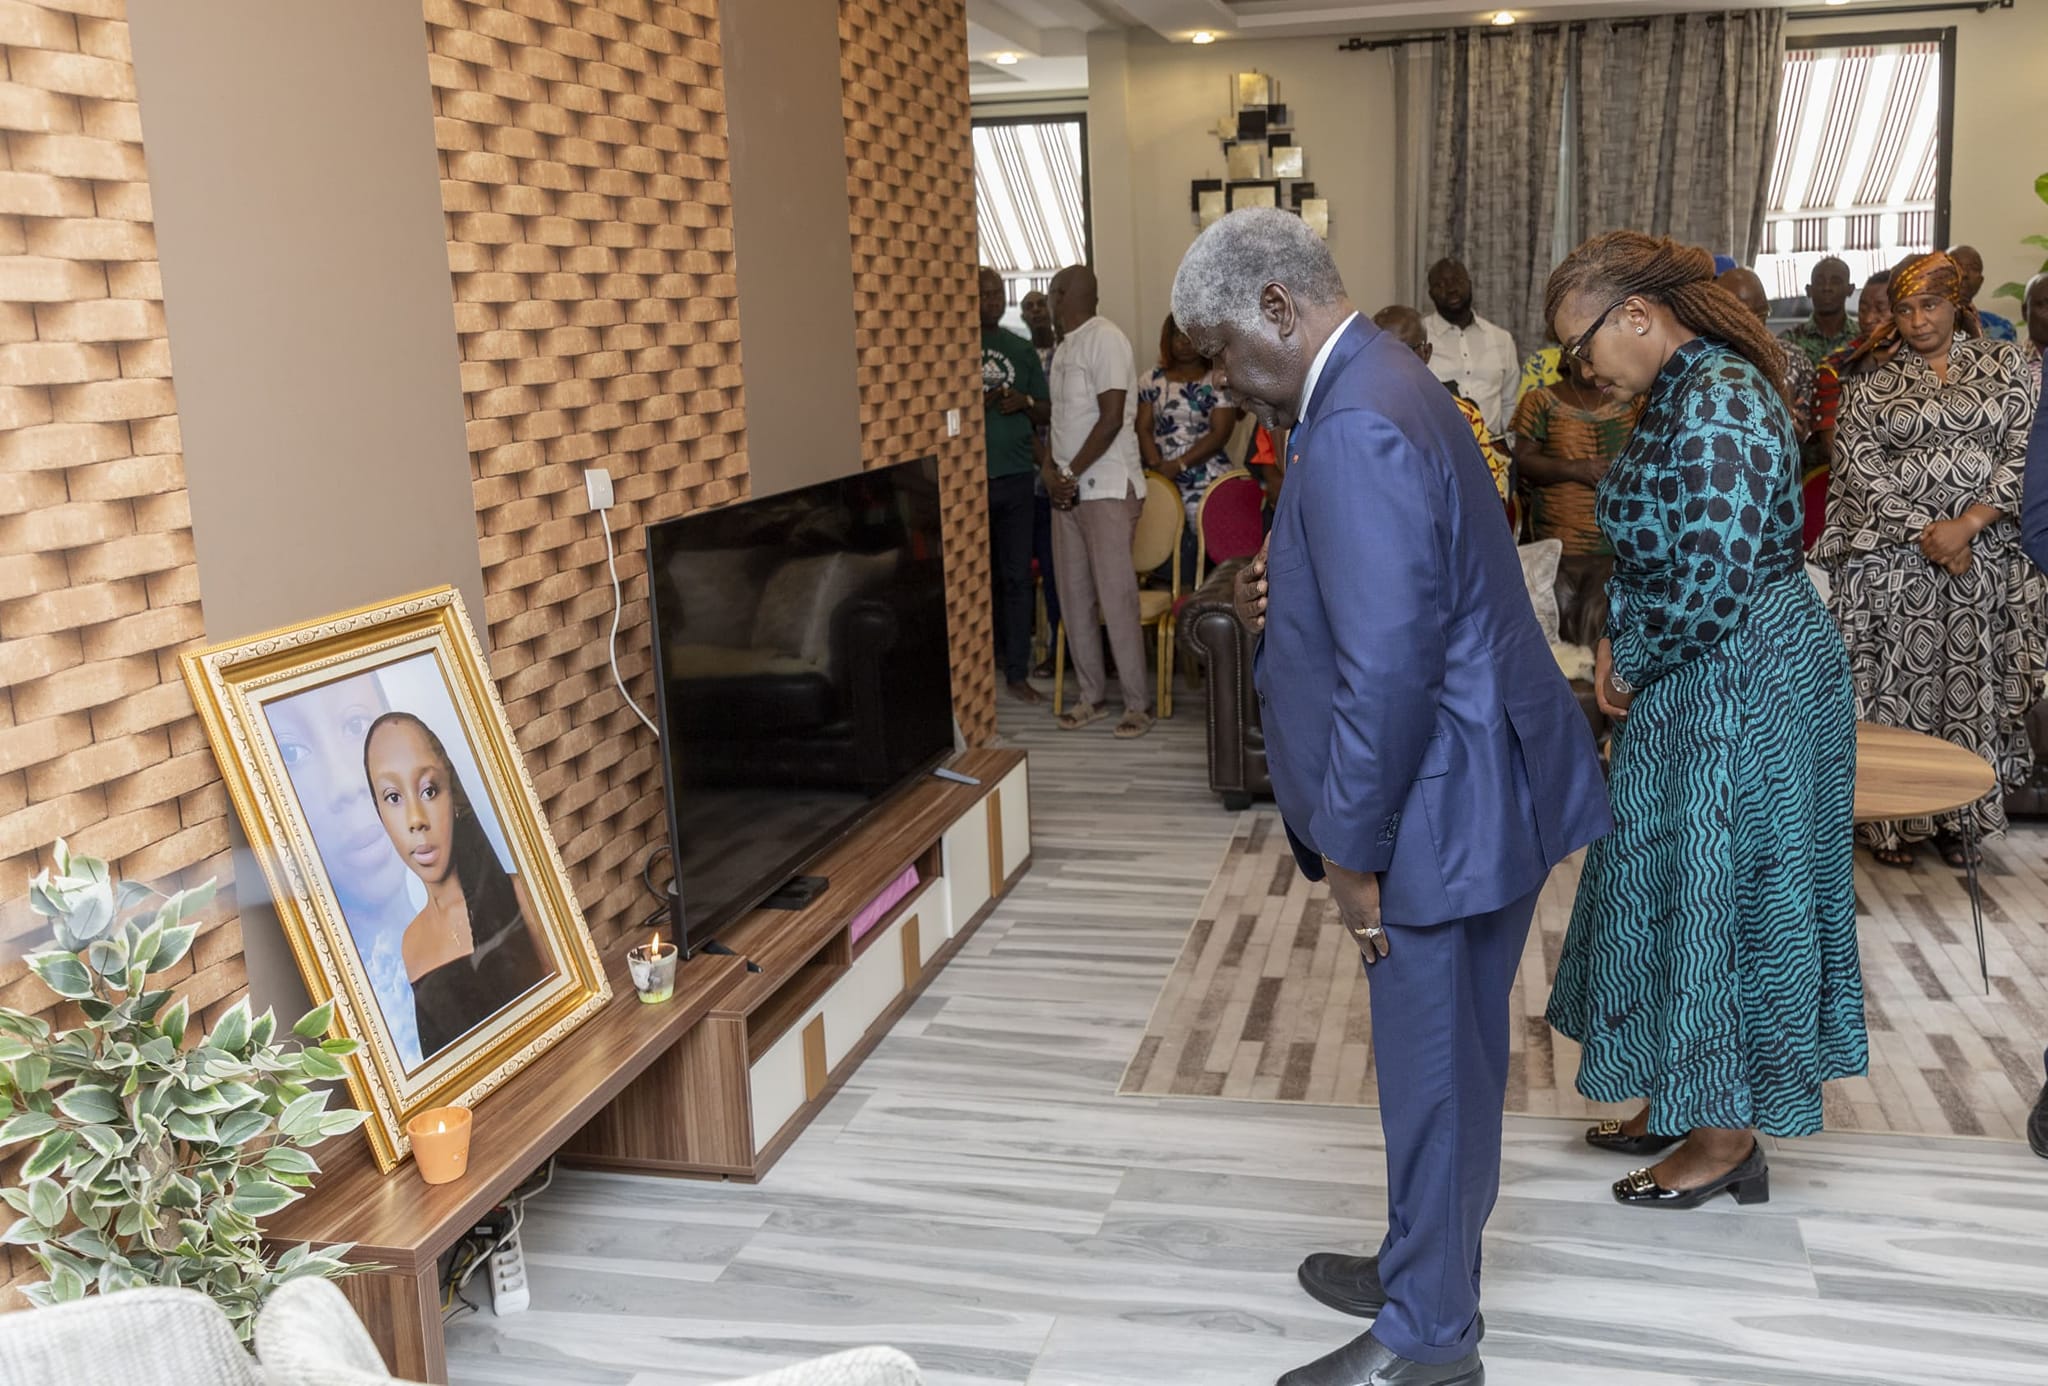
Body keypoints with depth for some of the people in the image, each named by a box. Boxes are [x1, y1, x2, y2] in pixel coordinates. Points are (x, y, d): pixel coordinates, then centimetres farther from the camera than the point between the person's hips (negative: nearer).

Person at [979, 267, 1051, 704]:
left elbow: (1047, 410, 15)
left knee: (1017, 576, 3)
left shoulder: (1021, 349, 11)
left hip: (1017, 475, 3)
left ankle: (1017, 672, 9)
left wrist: (1025, 403, -7)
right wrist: (979, 404, -16)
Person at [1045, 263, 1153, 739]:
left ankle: (1138, 702, 1)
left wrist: (1071, 475, -14)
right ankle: (1091, 692, 18)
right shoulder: (1064, 348, 16)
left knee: (1116, 596, -7)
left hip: (1108, 489, -8)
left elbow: (1111, 420, -17)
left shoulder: (1105, 339, -11)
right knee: (1075, 594, 9)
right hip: (1068, 489, 8)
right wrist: (1050, 469, 2)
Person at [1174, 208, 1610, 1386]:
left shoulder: (1355, 428, -23)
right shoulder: (1378, 383, 11)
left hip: (1448, 804, -10)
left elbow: (1388, 667, -27)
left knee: (1435, 1069, 5)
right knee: (1445, 1058, 21)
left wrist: (1352, 849, -18)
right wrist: (1280, 598, 3)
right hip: (1470, 789, 10)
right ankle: (1429, 1271, 39)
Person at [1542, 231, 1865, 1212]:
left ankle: (1729, 1139, 17)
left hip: (1744, 689, -10)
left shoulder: (1718, 404, -22)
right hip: (1694, 687, 10)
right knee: (1675, 885, 17)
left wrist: (1632, 661, -10)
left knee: (1725, 895, 1)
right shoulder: (1680, 391, 10)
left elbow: (1711, 581, -26)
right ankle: (1683, 1099, 32)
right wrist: (1621, 643, 3)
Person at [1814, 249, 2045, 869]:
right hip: (1894, 561, -1)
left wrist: (1968, 524, -13)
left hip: (1987, 557, 1)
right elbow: (1861, 472, -3)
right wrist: (1927, 532, -14)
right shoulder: (1874, 387, 6)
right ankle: (1890, 820, 11)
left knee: (1971, 684, 6)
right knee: (1898, 685, 0)